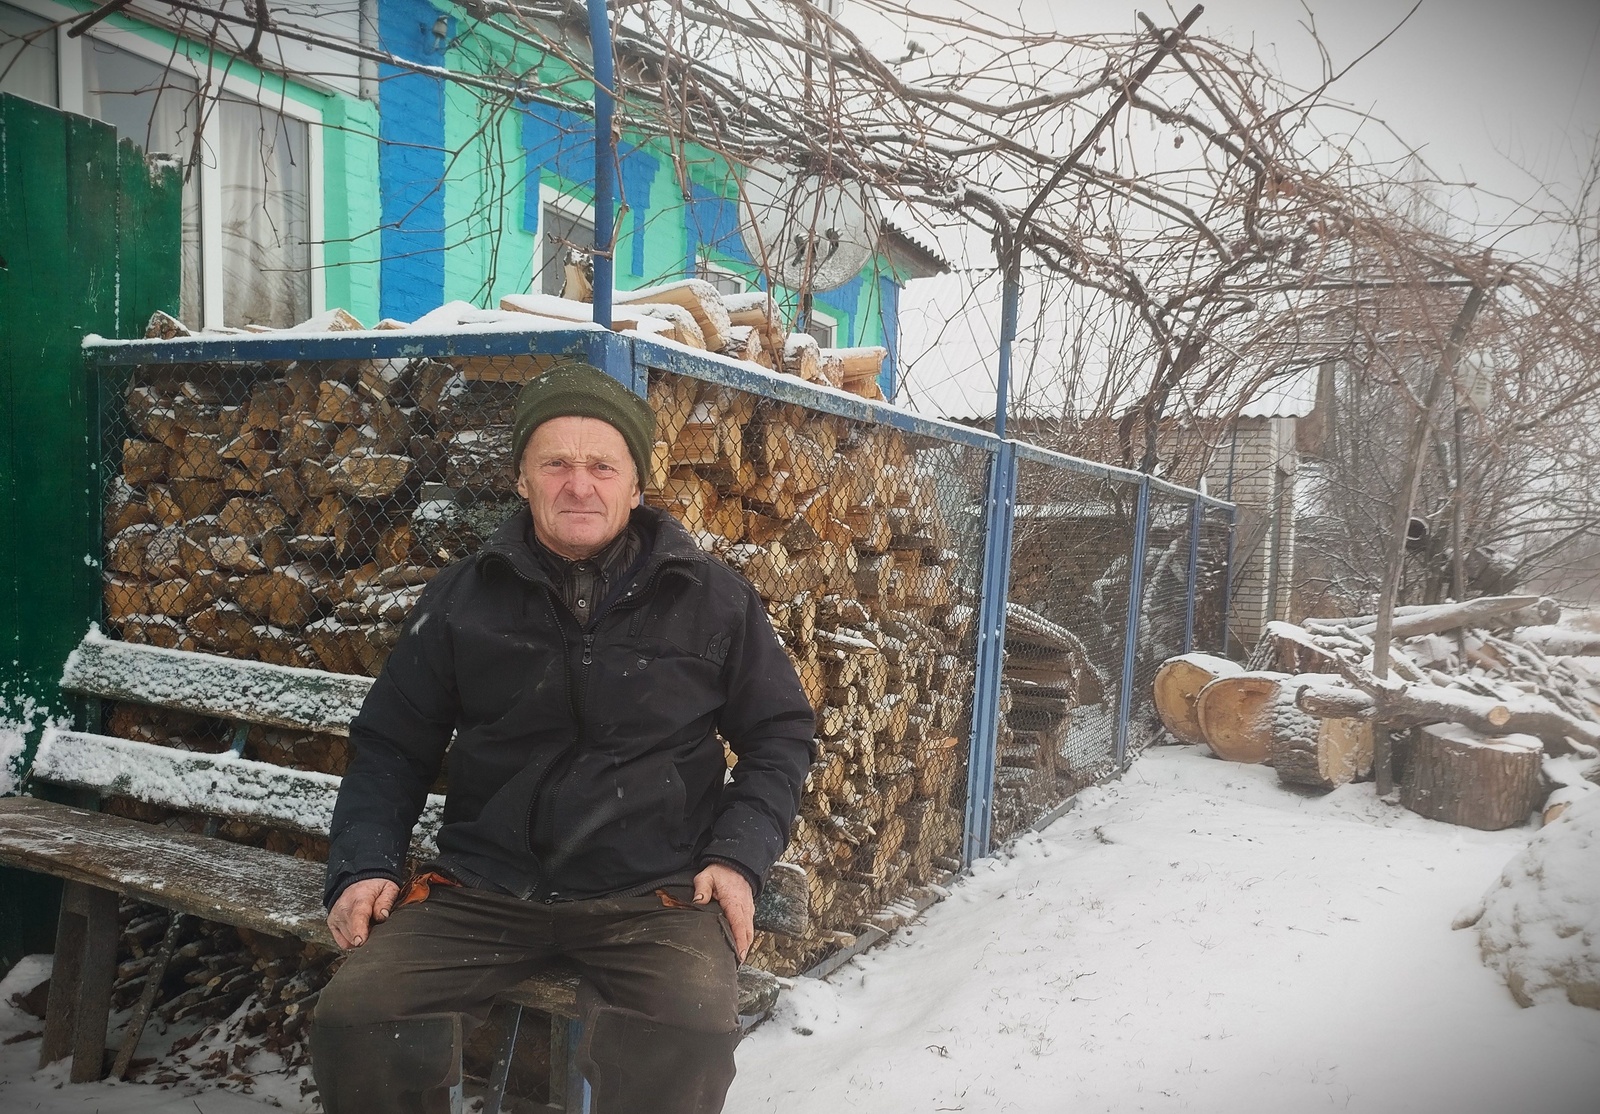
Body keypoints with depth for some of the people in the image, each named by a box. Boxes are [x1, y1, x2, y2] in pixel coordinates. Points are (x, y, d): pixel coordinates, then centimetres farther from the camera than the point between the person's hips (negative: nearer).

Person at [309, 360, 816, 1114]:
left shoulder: (714, 600, 2)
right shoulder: (461, 599, 7)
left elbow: (781, 735, 10)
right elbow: (392, 745, 14)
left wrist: (739, 856, -3)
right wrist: (364, 865, 0)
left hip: (655, 891, -2)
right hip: (482, 886, 2)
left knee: (688, 1043, -30)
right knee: (355, 1020, -20)